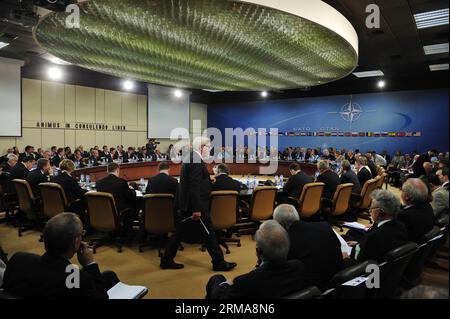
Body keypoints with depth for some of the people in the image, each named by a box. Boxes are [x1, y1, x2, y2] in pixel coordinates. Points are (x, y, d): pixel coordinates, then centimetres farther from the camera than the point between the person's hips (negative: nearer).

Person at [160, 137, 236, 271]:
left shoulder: (189, 158, 12)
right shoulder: (196, 160, -19)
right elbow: (194, 187, -25)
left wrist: (209, 179, 17)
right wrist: (197, 209, -25)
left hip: (186, 204, 10)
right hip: (195, 204, -10)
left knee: (180, 232, 15)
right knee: (208, 233, 2)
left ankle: (166, 260, 23)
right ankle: (219, 262, 15)